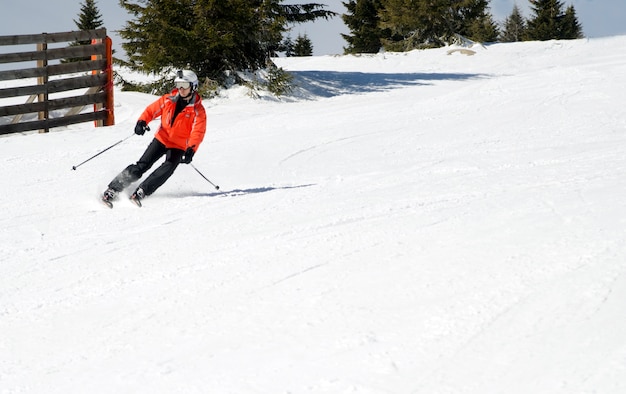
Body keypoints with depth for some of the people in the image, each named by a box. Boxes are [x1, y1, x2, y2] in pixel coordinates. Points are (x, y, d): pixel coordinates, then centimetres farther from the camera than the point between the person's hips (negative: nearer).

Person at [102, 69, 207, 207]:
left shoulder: (198, 111, -13)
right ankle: (113, 189, -6)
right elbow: (152, 110, 2)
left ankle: (141, 192, -26)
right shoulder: (169, 100, -3)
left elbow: (198, 133, -23)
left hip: (179, 146, -2)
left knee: (167, 169, -25)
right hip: (161, 139, 2)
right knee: (142, 165, -8)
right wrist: (142, 121, -20)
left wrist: (191, 150, -39)